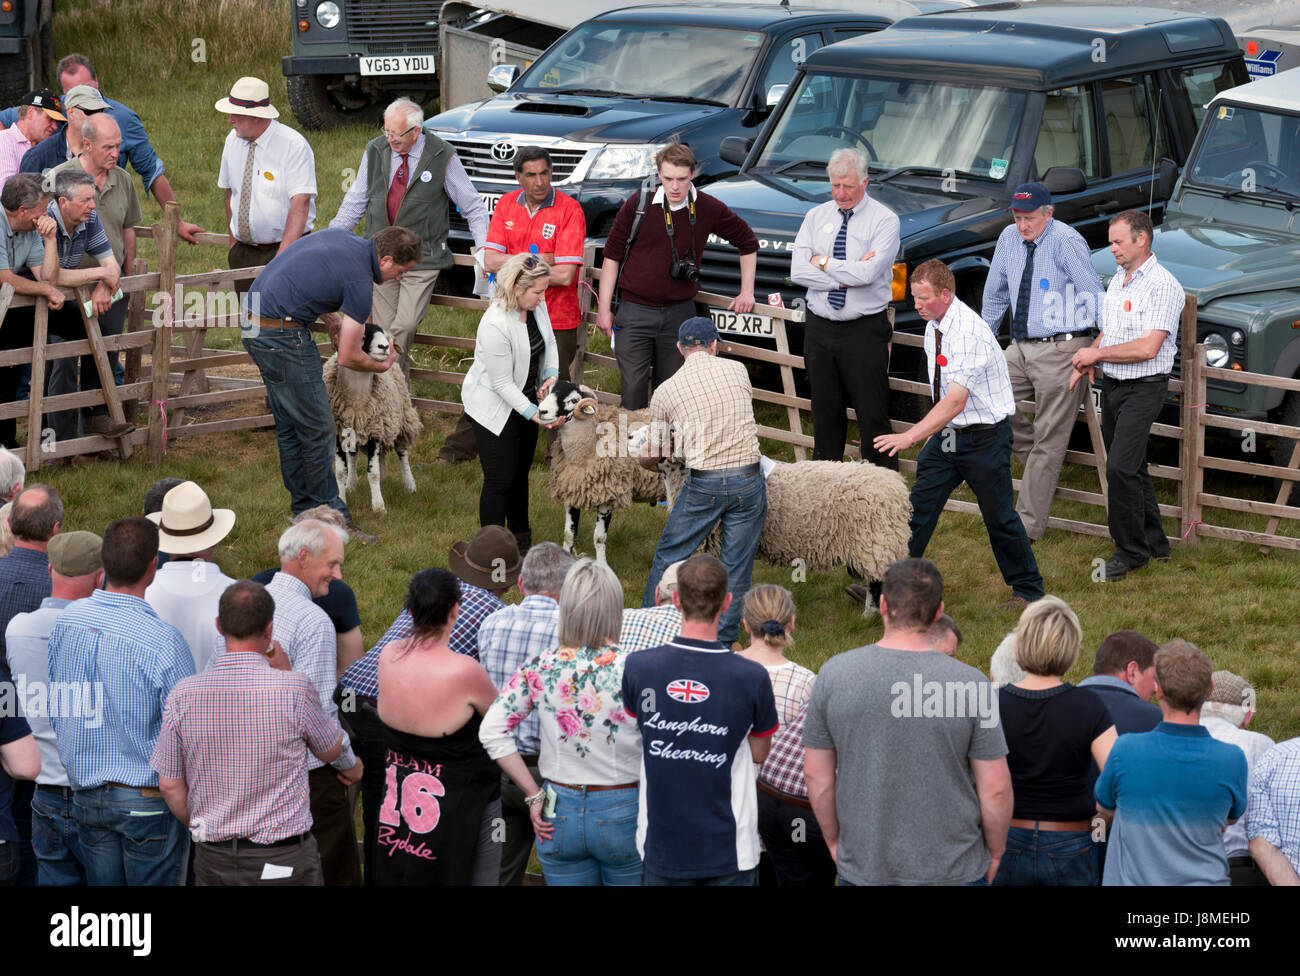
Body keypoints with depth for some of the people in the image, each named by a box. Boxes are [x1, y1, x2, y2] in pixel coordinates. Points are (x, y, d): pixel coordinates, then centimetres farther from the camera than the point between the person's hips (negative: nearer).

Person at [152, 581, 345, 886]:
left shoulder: (183, 695, -5)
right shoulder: (294, 689, -14)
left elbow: (169, 785, 2)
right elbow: (331, 751, 5)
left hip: (213, 860, 3)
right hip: (284, 860, -3)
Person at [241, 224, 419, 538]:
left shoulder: (341, 238, 9)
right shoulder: (360, 281, -14)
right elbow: (347, 358, -8)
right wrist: (383, 365, 11)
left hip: (254, 321, 10)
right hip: (282, 335, -10)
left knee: (290, 424, 18)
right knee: (317, 429, 0)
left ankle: (305, 508, 26)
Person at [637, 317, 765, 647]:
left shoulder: (666, 391, 0)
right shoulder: (737, 370, 3)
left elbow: (653, 456, 7)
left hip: (704, 483, -1)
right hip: (749, 478, 1)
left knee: (669, 556, 16)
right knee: (736, 567, 10)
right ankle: (723, 641, 15)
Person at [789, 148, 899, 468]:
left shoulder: (884, 220, -4)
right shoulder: (815, 217, 9)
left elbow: (868, 273, -18)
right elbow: (798, 272, -4)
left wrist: (824, 262, -6)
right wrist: (847, 275, -12)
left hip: (865, 331, -4)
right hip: (819, 329, 4)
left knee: (872, 416, -3)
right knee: (825, 412, 11)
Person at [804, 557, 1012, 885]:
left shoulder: (834, 674, -7)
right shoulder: (970, 685, -12)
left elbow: (816, 774, 0)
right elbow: (996, 788, -8)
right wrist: (995, 852, 8)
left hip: (862, 868, 2)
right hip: (953, 870, -2)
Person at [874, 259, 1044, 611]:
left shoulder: (968, 333, -26)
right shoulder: (934, 326, 2)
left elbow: (955, 401, -32)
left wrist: (910, 436, -37)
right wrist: (931, 432, 15)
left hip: (984, 436, -8)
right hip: (947, 433, 8)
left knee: (998, 516, 5)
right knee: (920, 506, 3)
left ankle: (1027, 591, 21)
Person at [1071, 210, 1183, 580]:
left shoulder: (1162, 286, -16)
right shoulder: (1118, 281, 13)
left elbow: (1148, 348, -23)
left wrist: (1097, 353, -14)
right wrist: (1088, 360, 5)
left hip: (1143, 388, -9)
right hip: (1111, 384, 9)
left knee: (1121, 466, -15)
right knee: (1131, 468, 14)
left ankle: (1131, 550, -5)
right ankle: (1154, 543, 25)